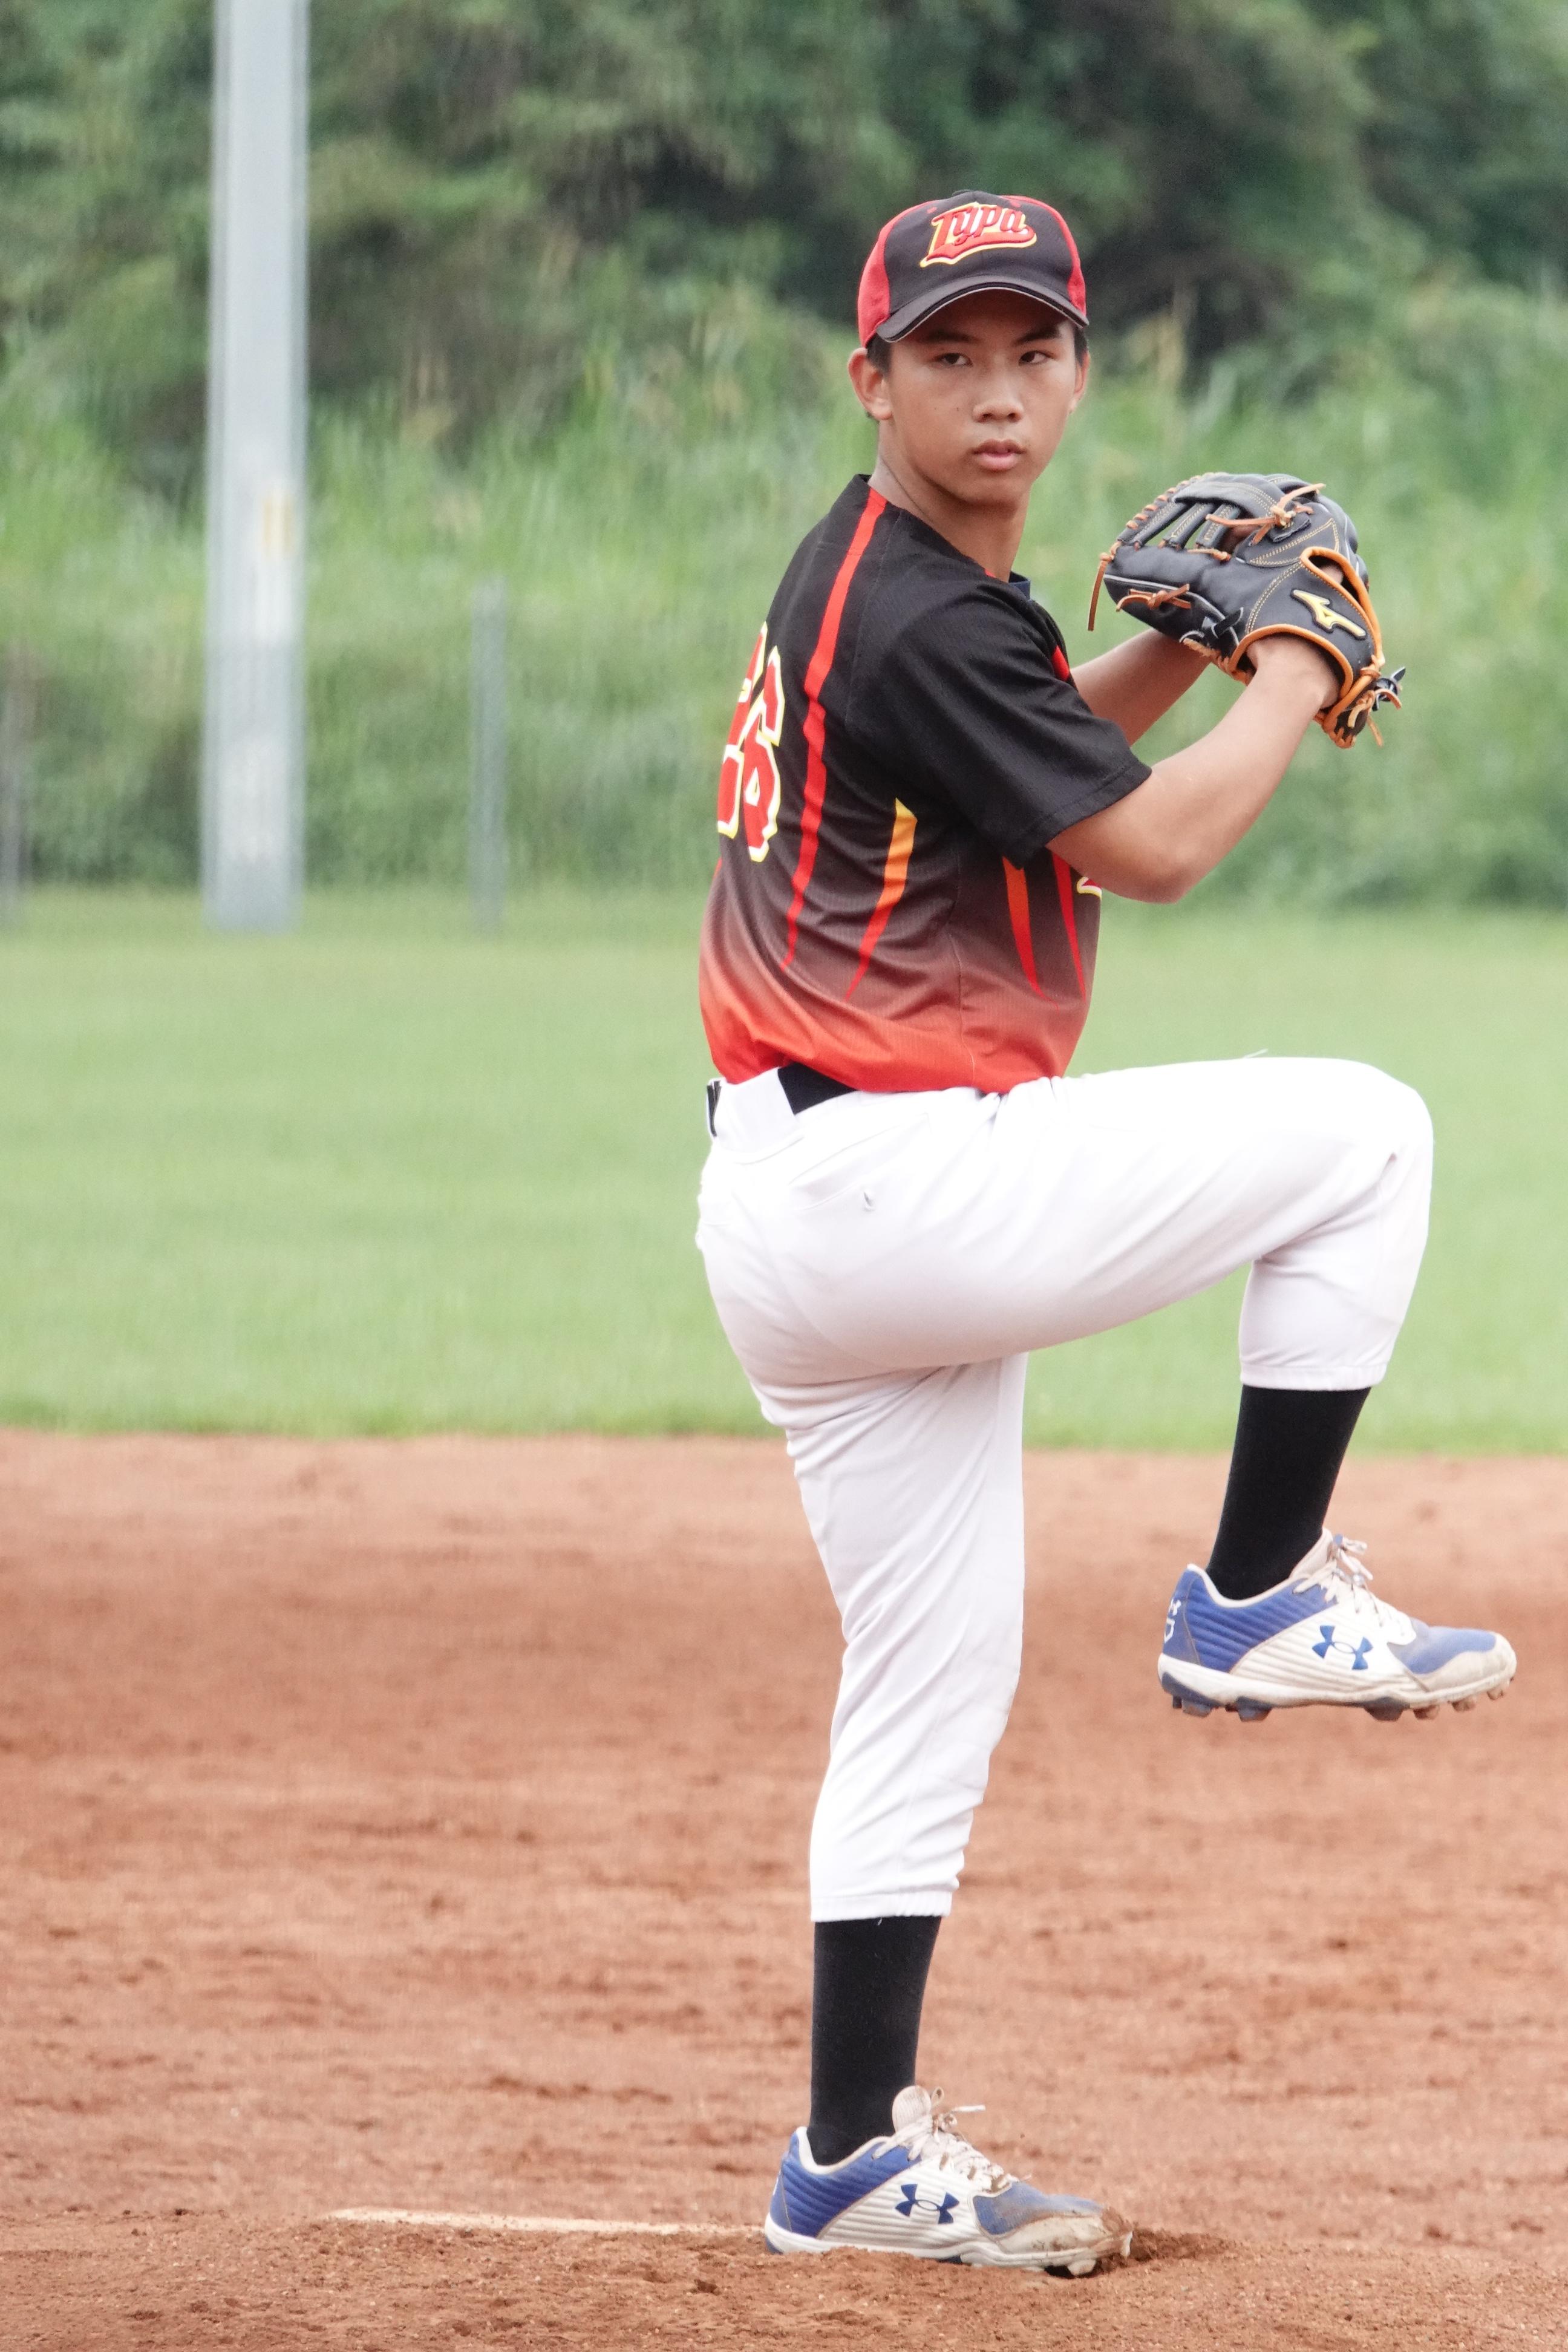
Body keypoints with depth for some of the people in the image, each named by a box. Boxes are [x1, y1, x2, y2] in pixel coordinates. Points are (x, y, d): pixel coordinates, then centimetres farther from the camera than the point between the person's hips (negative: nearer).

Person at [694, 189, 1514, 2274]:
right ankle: (1257, 1601, 4)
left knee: (936, 1677, 11)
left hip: (788, 1215, 10)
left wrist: (1181, 645, 16)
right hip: (897, 1183, -10)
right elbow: (1155, 844, -12)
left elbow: (1034, 751, 33)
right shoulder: (921, 620, -15)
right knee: (1363, 1135, 3)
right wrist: (1296, 675, 5)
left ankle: (857, 2157, 12)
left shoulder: (880, 578, 16)